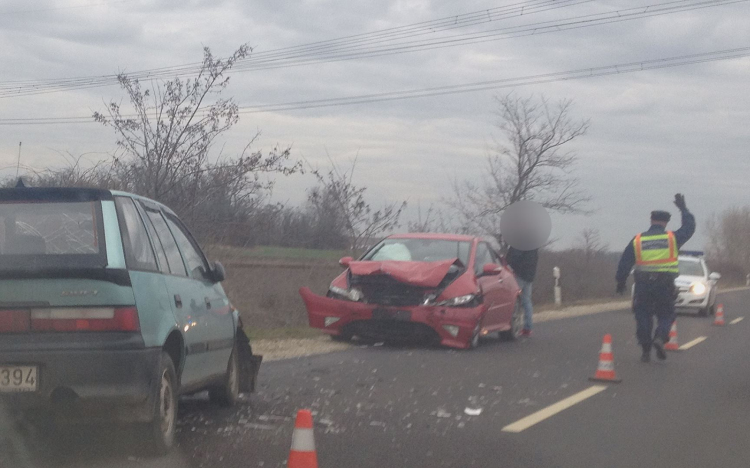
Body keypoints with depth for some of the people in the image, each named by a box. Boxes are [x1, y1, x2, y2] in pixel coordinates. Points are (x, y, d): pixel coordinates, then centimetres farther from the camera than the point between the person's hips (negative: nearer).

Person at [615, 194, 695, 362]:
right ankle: (660, 338, -16)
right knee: (666, 315, 11)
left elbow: (625, 263, 6)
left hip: (643, 285, 1)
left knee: (643, 317, 9)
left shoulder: (637, 240, 4)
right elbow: (689, 227, 17)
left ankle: (646, 350, 5)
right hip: (665, 285, -1)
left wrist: (620, 282, 16)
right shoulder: (673, 238, 1)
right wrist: (683, 208, 27)